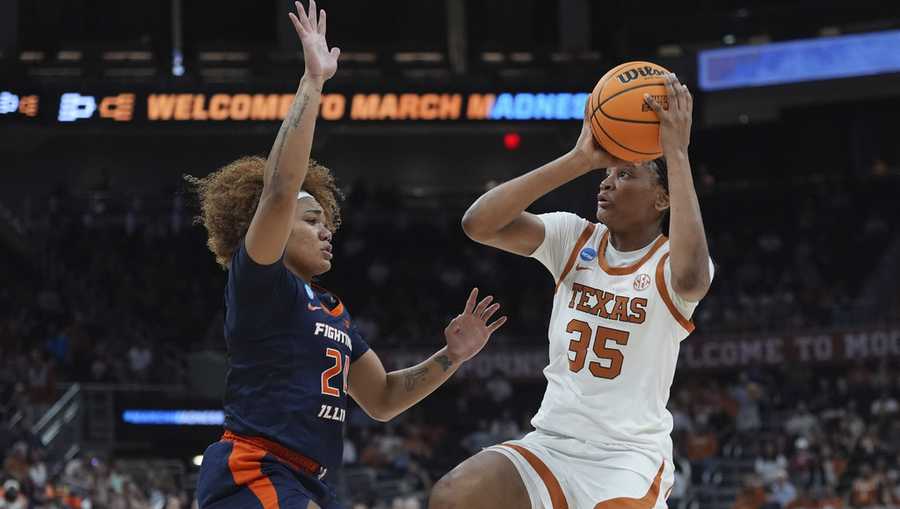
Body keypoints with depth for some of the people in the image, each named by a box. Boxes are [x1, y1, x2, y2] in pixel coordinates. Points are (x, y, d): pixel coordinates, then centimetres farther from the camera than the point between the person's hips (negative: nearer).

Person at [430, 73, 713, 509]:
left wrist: (676, 153, -29)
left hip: (629, 459, -4)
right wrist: (579, 160, -15)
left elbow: (689, 276, -36)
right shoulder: (575, 239, 4)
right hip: (550, 444, 4)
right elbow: (478, 224, -12)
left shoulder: (668, 261, -8)